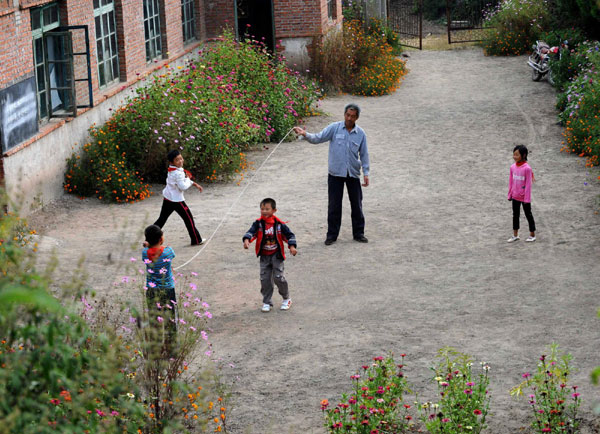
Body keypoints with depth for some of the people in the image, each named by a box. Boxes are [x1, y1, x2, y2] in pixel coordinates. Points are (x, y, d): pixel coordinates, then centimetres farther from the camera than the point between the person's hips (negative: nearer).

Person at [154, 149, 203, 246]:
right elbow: (183, 186, -23)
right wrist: (188, 178, -7)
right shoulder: (178, 173, -21)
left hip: (167, 198, 9)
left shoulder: (171, 170, 9)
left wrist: (195, 184, 19)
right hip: (176, 200, -9)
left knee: (162, 219, 12)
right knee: (189, 218, 6)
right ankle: (196, 240, 14)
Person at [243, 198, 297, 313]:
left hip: (276, 255, -2)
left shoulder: (279, 224, -10)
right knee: (265, 279, 3)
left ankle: (286, 299, 16)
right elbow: (251, 232, -21)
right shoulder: (258, 223, -7)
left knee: (278, 277, -6)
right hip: (264, 256, 2)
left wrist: (292, 246, -18)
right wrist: (246, 240, -41)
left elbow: (289, 234, -5)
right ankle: (266, 302, 17)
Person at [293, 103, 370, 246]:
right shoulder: (335, 128, -3)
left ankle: (358, 233, 19)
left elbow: (364, 154, 8)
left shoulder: (360, 134, 3)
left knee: (356, 204, 7)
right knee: (334, 205, 3)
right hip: (336, 173, -1)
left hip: (353, 174, 2)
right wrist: (305, 134, -28)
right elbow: (318, 138, -9)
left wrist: (366, 173, 2)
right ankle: (332, 234, 12)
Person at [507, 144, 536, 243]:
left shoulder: (527, 168, -19)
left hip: (524, 197, -6)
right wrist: (510, 194, 10)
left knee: (528, 214, 8)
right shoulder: (513, 167, -1)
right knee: (515, 215, 14)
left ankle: (532, 235, 20)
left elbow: (528, 184, -16)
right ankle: (515, 235, 25)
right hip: (515, 197, 6)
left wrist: (527, 198, -15)